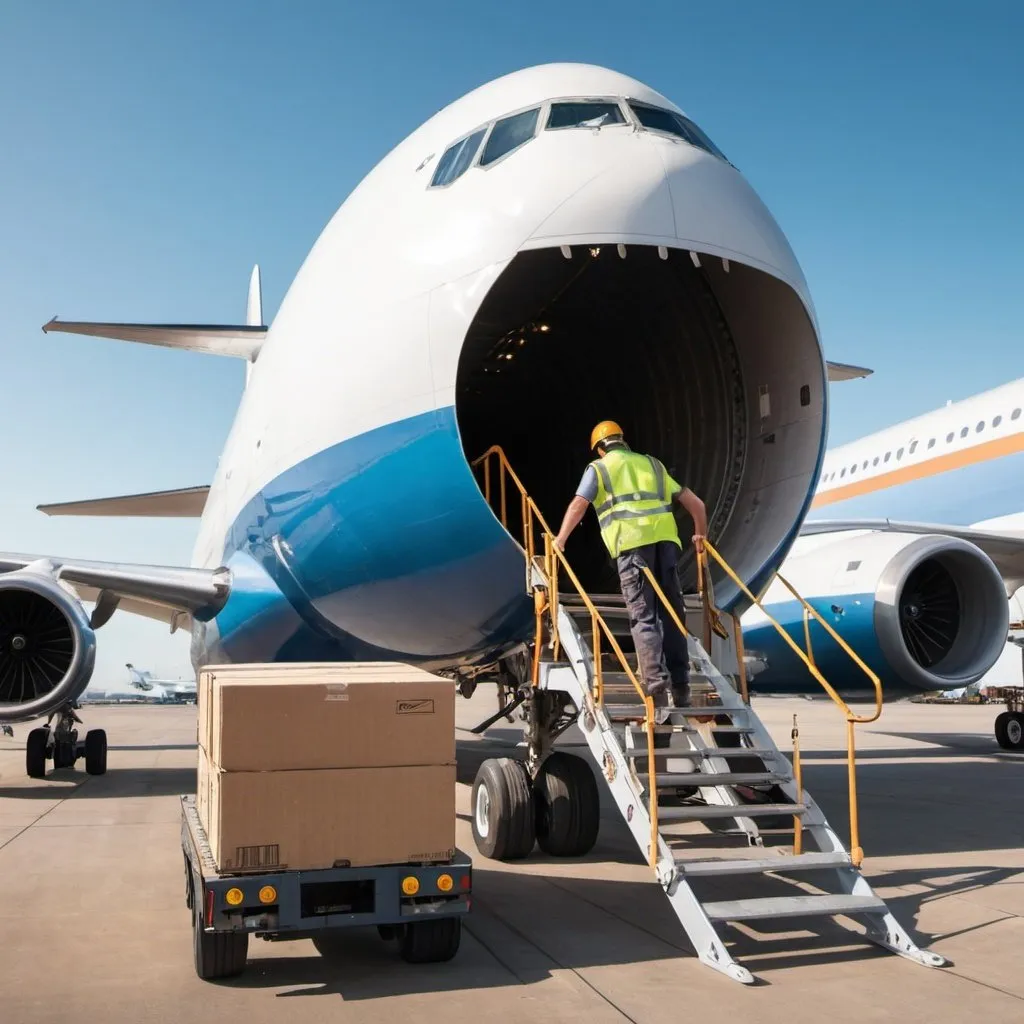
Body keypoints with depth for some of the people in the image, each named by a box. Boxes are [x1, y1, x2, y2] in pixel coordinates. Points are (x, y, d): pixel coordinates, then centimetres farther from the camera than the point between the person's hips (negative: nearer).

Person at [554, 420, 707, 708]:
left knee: (643, 617, -5)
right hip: (665, 538, 4)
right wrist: (700, 535, 41)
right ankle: (680, 687, 6)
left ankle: (656, 686, -16)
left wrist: (560, 540, 8)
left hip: (632, 543, -4)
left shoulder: (599, 467, 15)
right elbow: (695, 503, 27)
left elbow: (578, 506, -1)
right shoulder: (653, 465, 28)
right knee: (671, 615, 8)